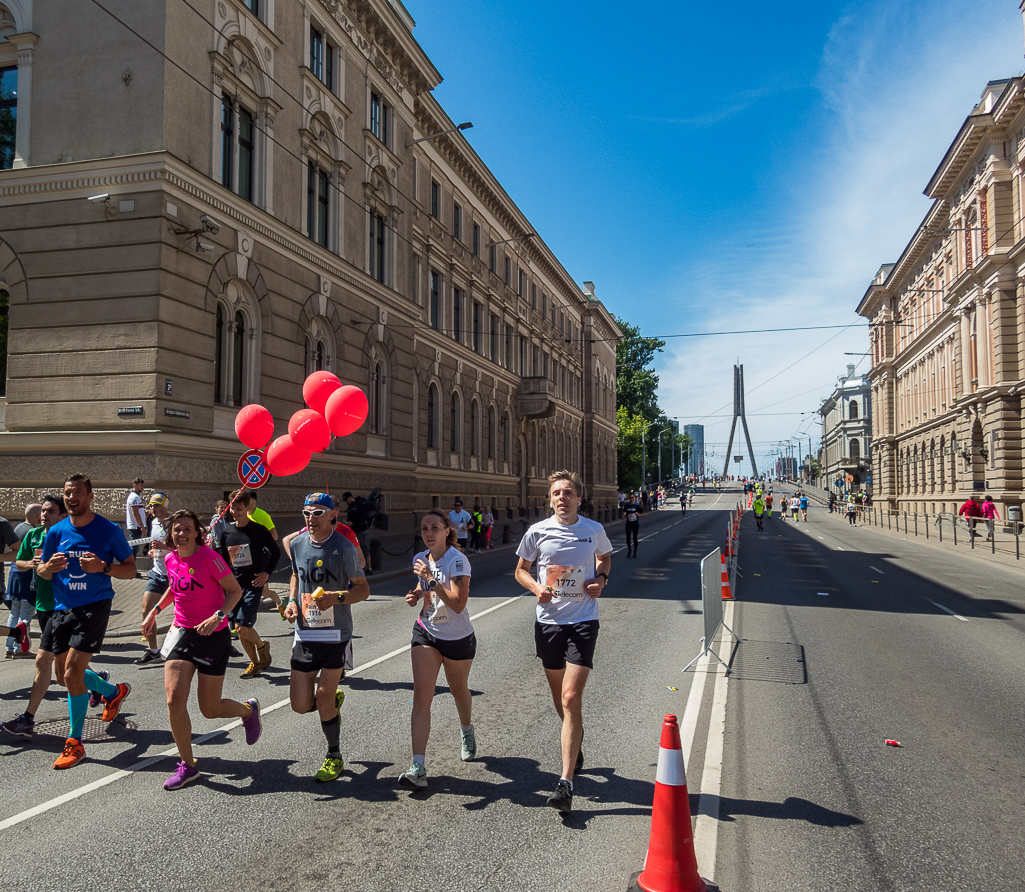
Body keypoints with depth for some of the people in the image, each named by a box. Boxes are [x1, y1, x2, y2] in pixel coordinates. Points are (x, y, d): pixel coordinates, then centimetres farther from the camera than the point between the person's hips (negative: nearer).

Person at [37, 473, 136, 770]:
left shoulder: (109, 530, -6)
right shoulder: (56, 531, 4)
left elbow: (130, 569, -3)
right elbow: (41, 571, 13)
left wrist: (103, 567, -21)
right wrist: (50, 567, -11)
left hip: (94, 606, -5)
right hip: (62, 608, 5)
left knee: (72, 673, -12)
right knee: (65, 676, 12)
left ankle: (75, 743, 4)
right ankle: (114, 692, 40)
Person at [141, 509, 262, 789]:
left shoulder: (209, 557, -16)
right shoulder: (170, 558, 3)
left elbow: (235, 590, -12)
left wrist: (218, 616, -26)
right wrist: (154, 610, 17)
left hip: (213, 637, -5)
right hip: (182, 632, 5)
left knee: (210, 709, 3)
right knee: (174, 700, -9)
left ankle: (249, 709, 37)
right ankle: (187, 766, 9)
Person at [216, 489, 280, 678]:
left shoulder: (258, 530, -8)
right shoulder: (227, 532, 5)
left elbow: (276, 552, 3)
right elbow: (223, 559, 15)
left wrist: (267, 573, -7)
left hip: (253, 585, -5)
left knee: (242, 626, -13)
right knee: (240, 629, 7)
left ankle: (262, 645, 17)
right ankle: (255, 663, 23)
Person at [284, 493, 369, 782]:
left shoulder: (343, 547, -11)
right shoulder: (296, 544, 4)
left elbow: (363, 589, -7)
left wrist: (337, 597, -25)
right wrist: (292, 600, 5)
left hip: (336, 635, -4)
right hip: (305, 634, 5)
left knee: (323, 700, -3)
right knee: (300, 704, 2)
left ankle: (334, 757, 20)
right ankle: (335, 698, 37)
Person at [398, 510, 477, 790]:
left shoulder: (457, 560, -20)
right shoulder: (421, 559, -1)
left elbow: (458, 604, -29)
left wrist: (431, 580, -34)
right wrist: (416, 595, -2)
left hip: (458, 639, -4)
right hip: (426, 633, 4)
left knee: (458, 691, 18)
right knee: (421, 695, -11)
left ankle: (466, 731, 51)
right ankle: (418, 767, -14)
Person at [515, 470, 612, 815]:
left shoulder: (594, 530, -1)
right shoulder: (538, 532, -2)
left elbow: (605, 557, 20)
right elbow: (521, 569, 10)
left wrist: (601, 579, -1)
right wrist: (536, 587, -10)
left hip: (583, 621, -2)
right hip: (548, 621, 2)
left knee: (571, 697, -13)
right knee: (559, 696, 16)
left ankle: (566, 783, -11)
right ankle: (576, 740, 48)